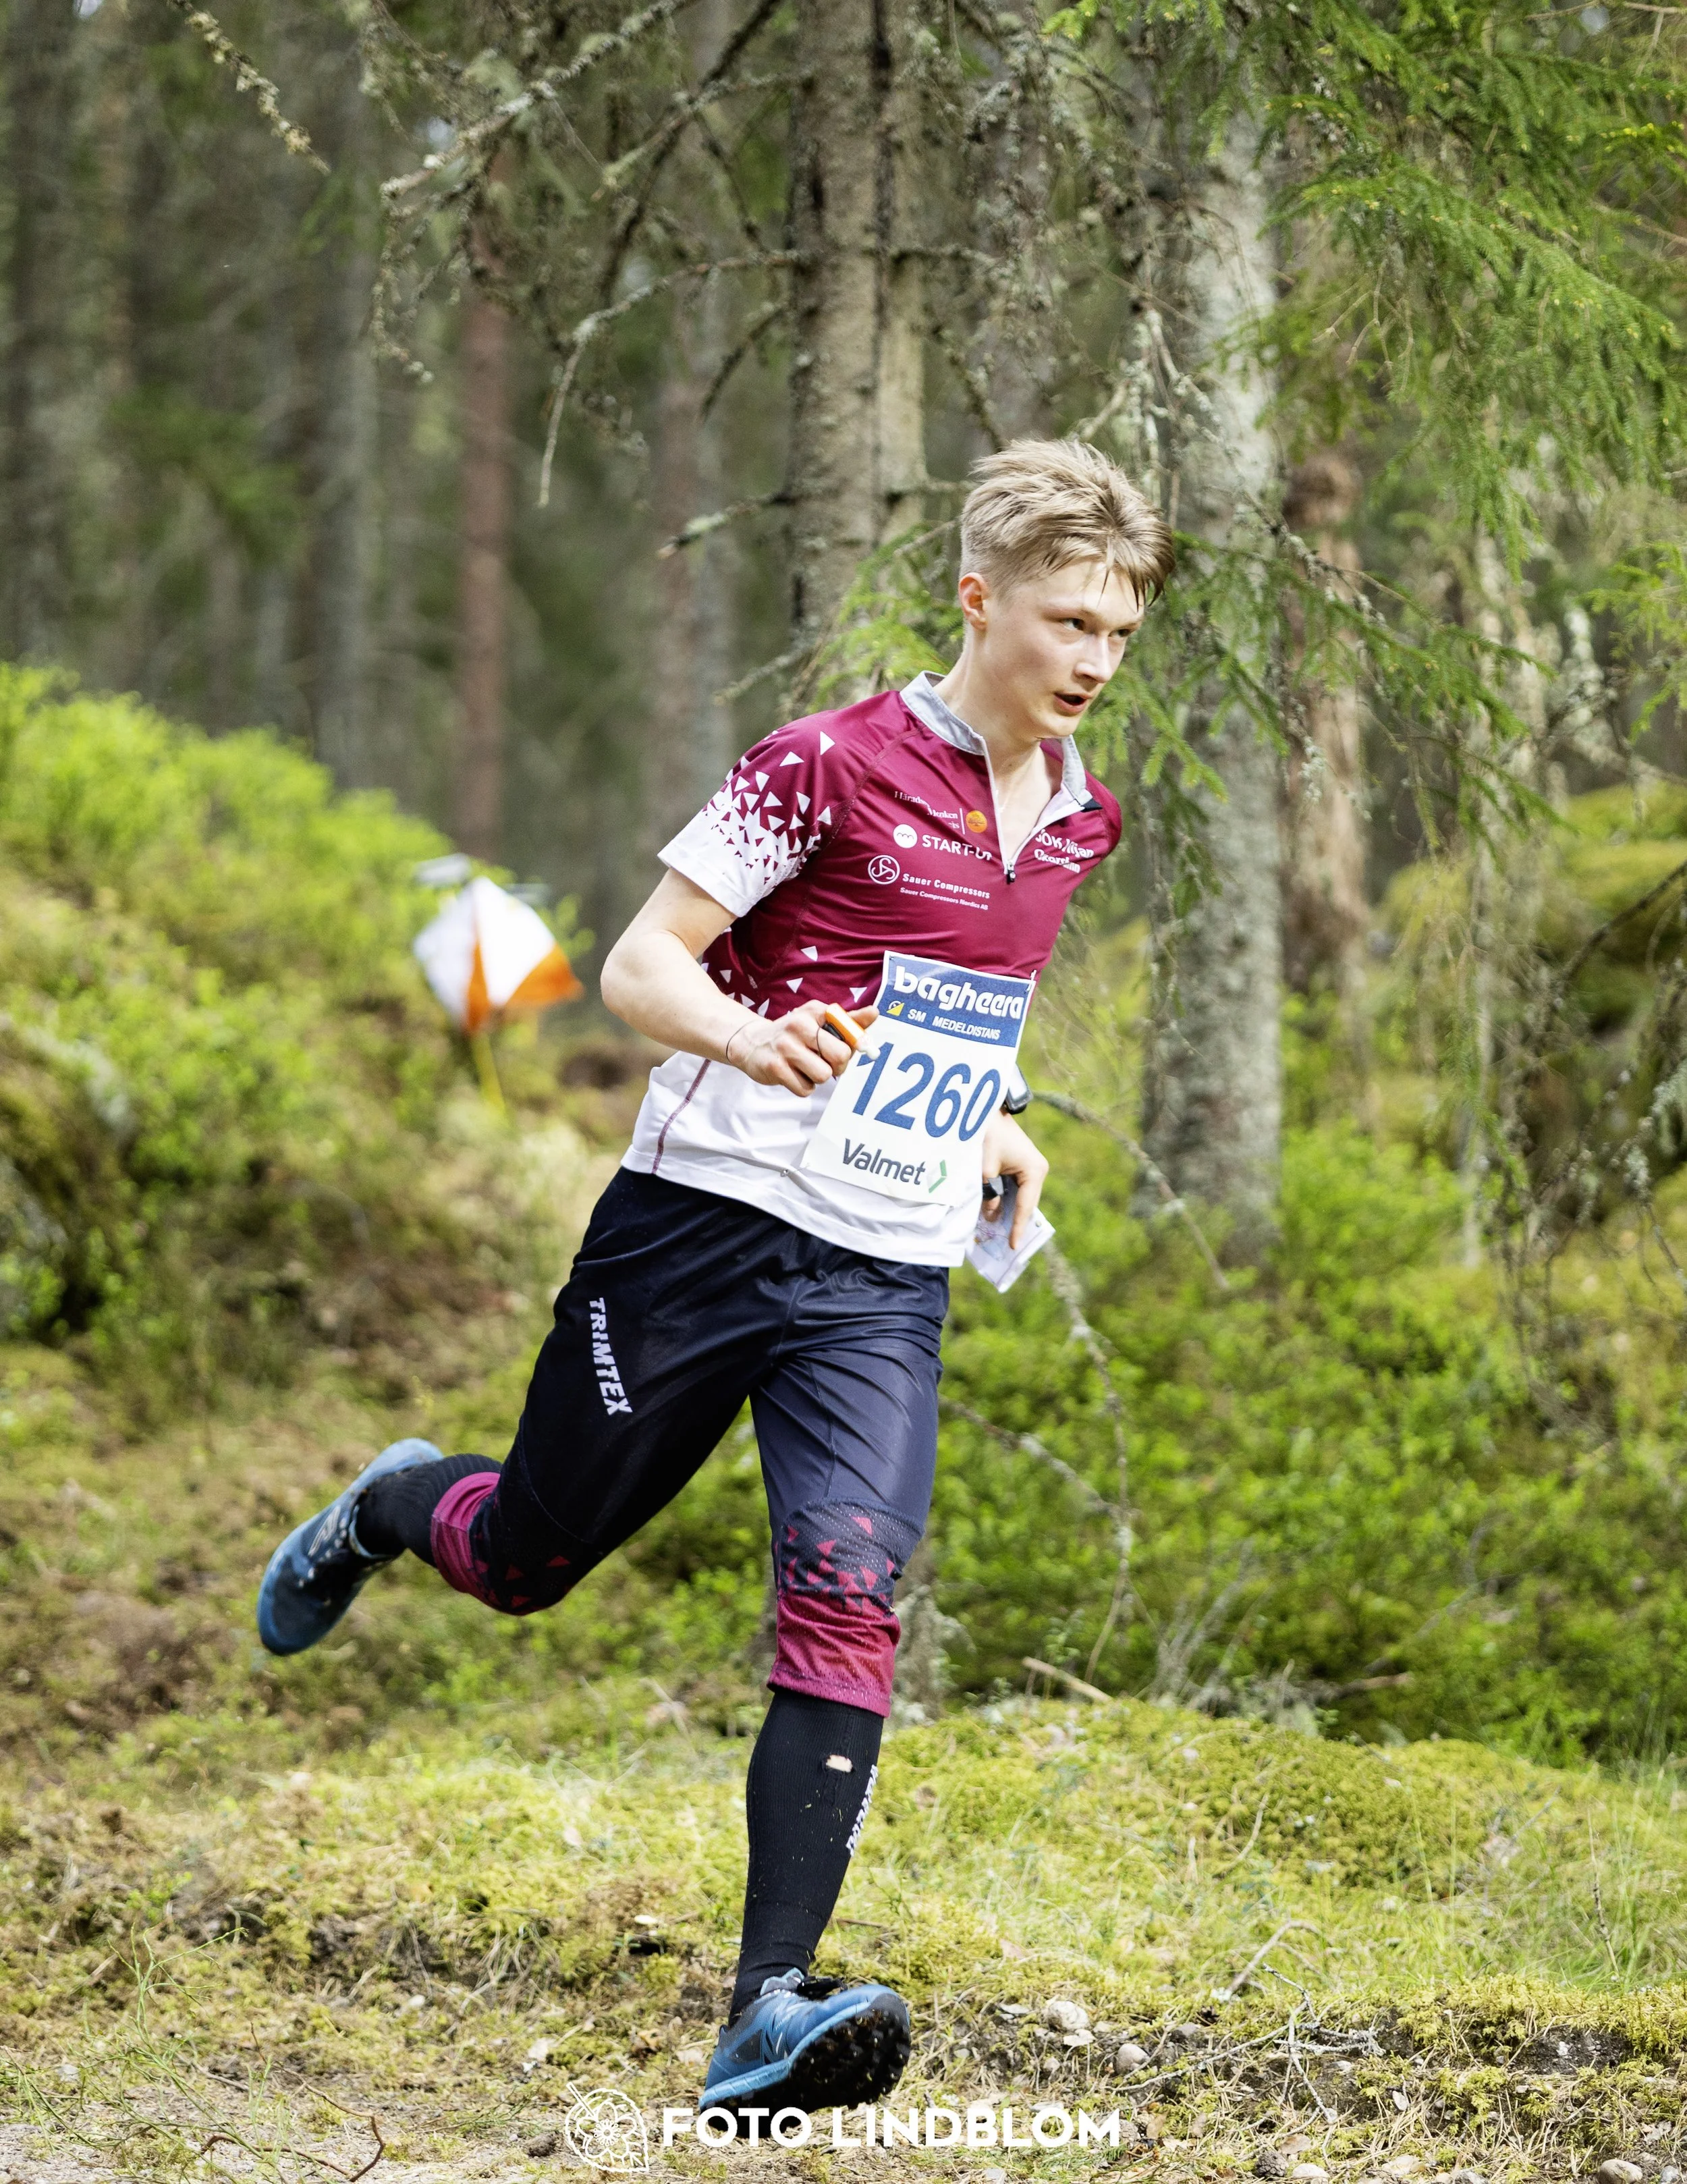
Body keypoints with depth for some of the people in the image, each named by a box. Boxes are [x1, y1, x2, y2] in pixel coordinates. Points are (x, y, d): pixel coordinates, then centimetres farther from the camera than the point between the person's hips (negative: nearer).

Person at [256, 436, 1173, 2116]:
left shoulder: (1076, 820, 10)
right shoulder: (832, 766, -11)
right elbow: (640, 966, -11)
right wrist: (752, 1038, -31)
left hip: (886, 1283, 4)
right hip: (708, 1222, -4)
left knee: (847, 1600, -16)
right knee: (526, 1561, 11)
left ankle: (770, 2006, -19)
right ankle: (391, 1509, 48)